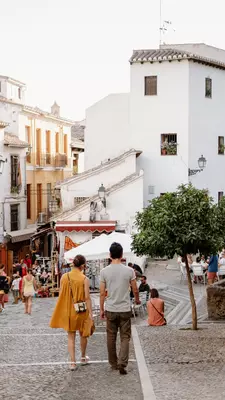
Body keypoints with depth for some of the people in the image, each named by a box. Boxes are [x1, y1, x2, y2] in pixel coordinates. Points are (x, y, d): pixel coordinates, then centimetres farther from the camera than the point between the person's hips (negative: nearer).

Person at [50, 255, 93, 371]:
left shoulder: (64, 277, -5)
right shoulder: (84, 279, -14)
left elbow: (61, 295, 2)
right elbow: (87, 297, -14)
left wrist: (63, 310, 13)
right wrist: (90, 312, -7)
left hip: (68, 311, 2)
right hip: (82, 311, -2)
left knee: (71, 336, 11)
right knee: (83, 335, 19)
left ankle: (72, 362, 7)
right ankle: (83, 358, 34)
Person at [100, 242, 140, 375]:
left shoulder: (104, 271, -6)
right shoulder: (129, 270, -8)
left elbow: (102, 293, -2)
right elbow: (135, 290, 1)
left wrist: (101, 309, 10)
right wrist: (137, 300, 23)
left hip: (110, 310, 1)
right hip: (125, 309, -1)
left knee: (111, 338, 14)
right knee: (125, 337, 6)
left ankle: (114, 363, 24)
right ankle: (122, 364, -7)